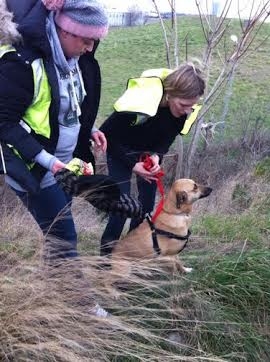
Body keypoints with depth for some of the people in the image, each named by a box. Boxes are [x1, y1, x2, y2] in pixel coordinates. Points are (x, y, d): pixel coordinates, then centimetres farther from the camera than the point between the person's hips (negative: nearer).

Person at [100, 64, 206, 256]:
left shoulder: (186, 109, -23)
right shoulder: (140, 101, -40)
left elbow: (168, 137, -6)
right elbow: (110, 135, -26)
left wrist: (157, 155, -27)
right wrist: (133, 165, -31)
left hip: (150, 151, 5)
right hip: (120, 149, -5)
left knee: (147, 202, 0)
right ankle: (106, 253, 2)